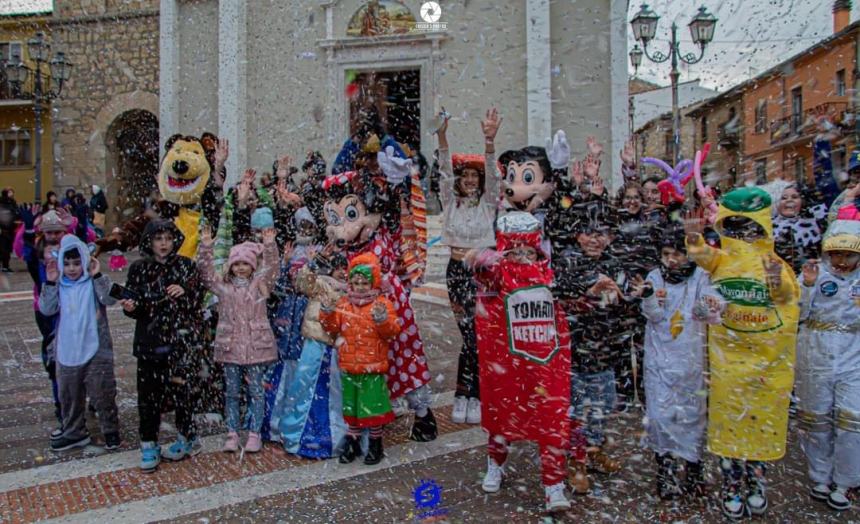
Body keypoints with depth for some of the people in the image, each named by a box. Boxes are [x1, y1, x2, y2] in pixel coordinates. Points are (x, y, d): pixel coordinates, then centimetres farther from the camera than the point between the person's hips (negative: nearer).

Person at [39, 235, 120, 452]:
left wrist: (98, 276, -26)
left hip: (96, 350, -5)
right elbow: (46, 309, -3)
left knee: (102, 393, 2)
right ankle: (74, 433, 31)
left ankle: (111, 430, 19)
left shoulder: (94, 282, -6)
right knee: (69, 395, 16)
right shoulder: (59, 285, 6)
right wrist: (50, 283, -11)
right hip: (66, 351, 5)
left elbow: (110, 299, -21)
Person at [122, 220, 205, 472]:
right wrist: (131, 307, -15)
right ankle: (149, 446, 18)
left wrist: (185, 292, -17)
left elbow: (198, 301, 3)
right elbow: (133, 302, 7)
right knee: (148, 393, 4)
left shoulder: (186, 266, 0)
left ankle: (186, 439, 24)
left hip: (179, 340, -1)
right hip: (149, 342, 2)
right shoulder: (138, 268, 4)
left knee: (181, 389, 4)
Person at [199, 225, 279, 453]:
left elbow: (271, 268, -11)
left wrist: (269, 245, -24)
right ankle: (232, 433, 20)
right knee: (231, 392, 9)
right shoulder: (223, 286, 6)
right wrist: (206, 247, -15)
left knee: (256, 391, 4)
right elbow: (207, 272, -4)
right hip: (230, 346, 2)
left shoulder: (260, 284, 2)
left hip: (256, 346, -1)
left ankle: (254, 434, 14)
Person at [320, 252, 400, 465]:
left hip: (373, 367, -4)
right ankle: (352, 441, 30)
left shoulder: (382, 303, -7)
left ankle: (375, 443, 23)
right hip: (349, 366, 4)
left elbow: (393, 331, -16)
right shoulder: (343, 304, 6)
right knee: (351, 405, 15)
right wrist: (328, 313, -11)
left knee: (373, 404, 5)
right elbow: (334, 328, 5)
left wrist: (383, 320, -34)